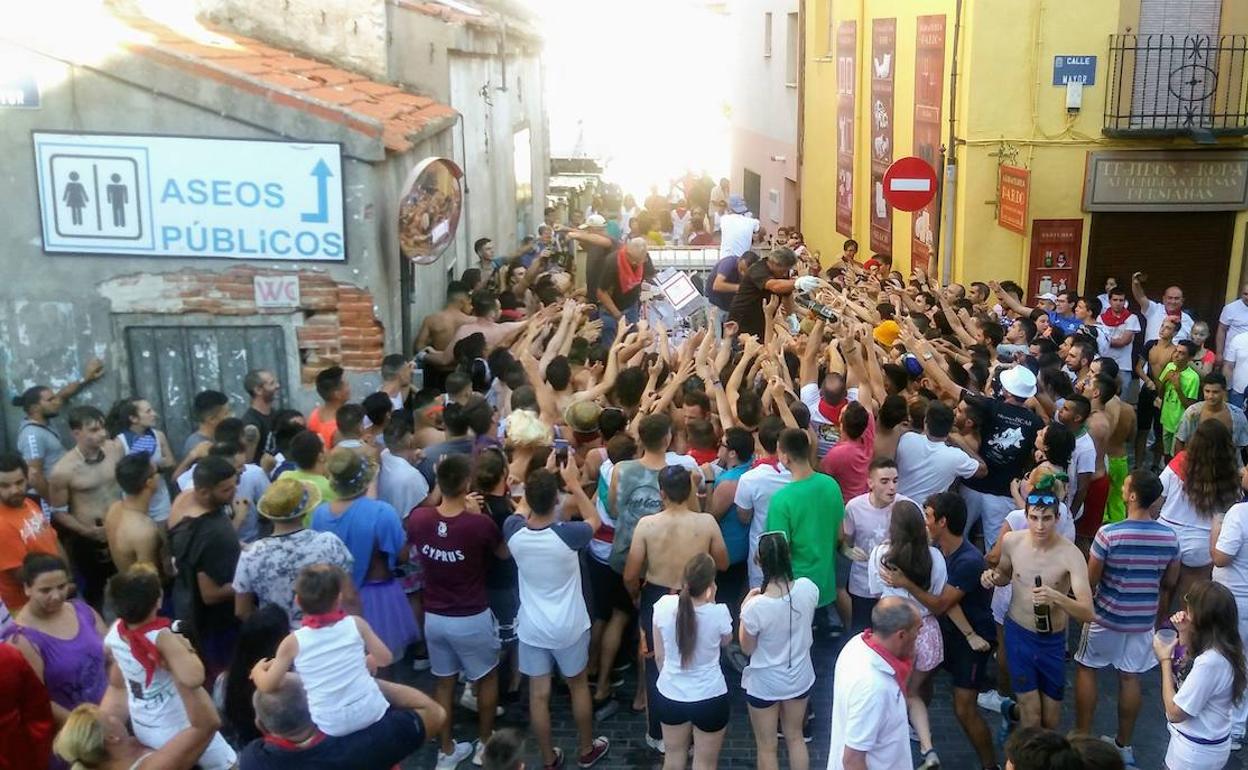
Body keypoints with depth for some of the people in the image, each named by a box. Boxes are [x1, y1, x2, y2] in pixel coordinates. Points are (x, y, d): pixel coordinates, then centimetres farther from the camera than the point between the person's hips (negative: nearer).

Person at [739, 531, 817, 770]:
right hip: (800, 678, 4)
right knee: (795, 737, 27)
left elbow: (747, 648, -13)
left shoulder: (755, 607, -32)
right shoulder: (808, 588, -20)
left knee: (766, 747, 19)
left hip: (765, 684, -3)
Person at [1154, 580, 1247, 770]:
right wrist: (1184, 634, 0)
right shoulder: (1221, 647, -5)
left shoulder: (1210, 662, -33)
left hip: (1197, 752, -8)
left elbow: (1175, 713, -26)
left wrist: (1165, 660, -18)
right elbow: (1188, 669, 15)